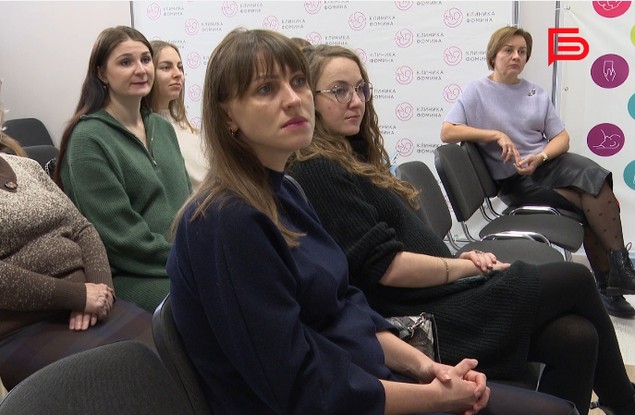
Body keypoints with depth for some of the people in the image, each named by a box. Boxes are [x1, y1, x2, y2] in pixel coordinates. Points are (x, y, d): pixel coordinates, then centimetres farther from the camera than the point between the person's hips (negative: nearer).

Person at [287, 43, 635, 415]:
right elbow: (387, 267, -18)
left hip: (437, 293, 8)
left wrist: (458, 259, -2)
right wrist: (469, 266, -7)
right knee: (574, 280, -1)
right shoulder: (318, 173, -14)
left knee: (575, 338, -9)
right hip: (420, 320, -8)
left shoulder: (351, 157, 16)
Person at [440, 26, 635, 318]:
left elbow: (562, 138, 9)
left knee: (595, 176, -26)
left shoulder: (536, 93, 14)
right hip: (515, 181, -4)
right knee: (593, 201, -25)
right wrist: (496, 135, -18)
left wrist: (539, 158, -13)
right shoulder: (477, 91, 1)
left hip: (548, 163, 5)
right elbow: (447, 132, -12)